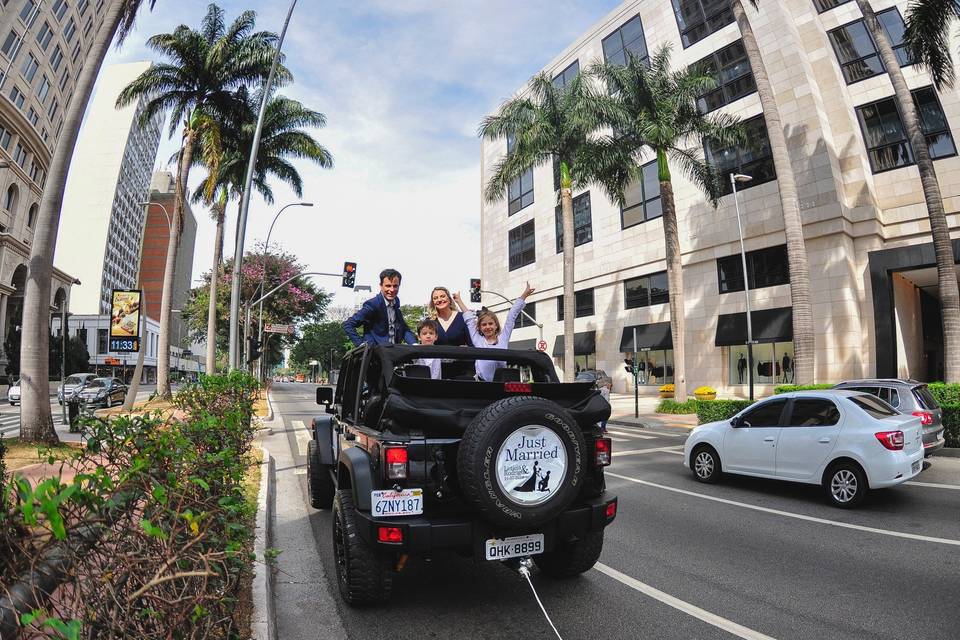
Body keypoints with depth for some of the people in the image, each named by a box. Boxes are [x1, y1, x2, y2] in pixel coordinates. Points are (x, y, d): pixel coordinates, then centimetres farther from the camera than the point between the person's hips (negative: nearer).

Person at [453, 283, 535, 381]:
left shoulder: (503, 338, 9)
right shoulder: (478, 340, 9)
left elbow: (512, 316, 13)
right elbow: (469, 319, 20)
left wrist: (524, 295, 18)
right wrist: (459, 301, 32)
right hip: (482, 381, 0)